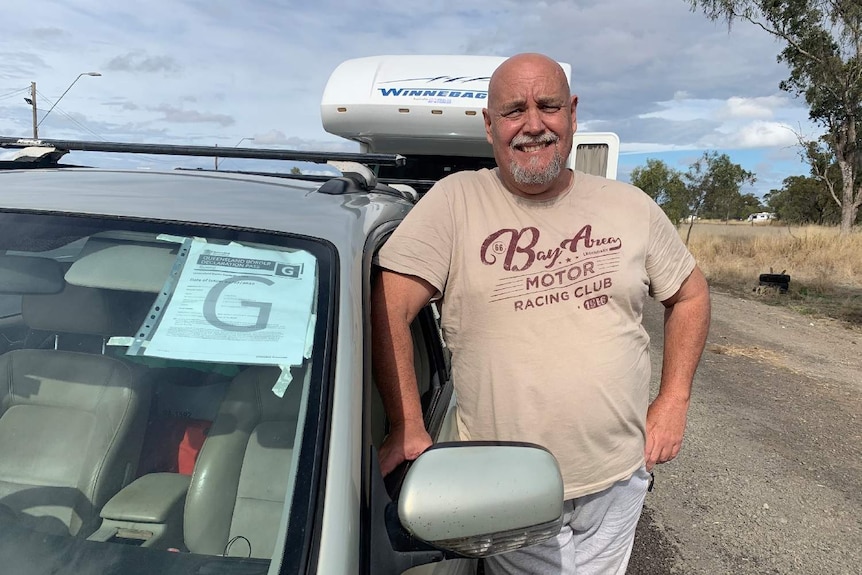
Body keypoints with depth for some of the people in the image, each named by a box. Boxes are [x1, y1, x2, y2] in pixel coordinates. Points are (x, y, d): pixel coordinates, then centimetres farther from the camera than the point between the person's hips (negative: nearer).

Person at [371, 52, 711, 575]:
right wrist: (408, 428, -18)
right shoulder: (455, 202, -9)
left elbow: (690, 294, 13)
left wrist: (674, 399, 3)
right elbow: (390, 309, -14)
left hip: (619, 478, 4)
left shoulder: (631, 206, 2)